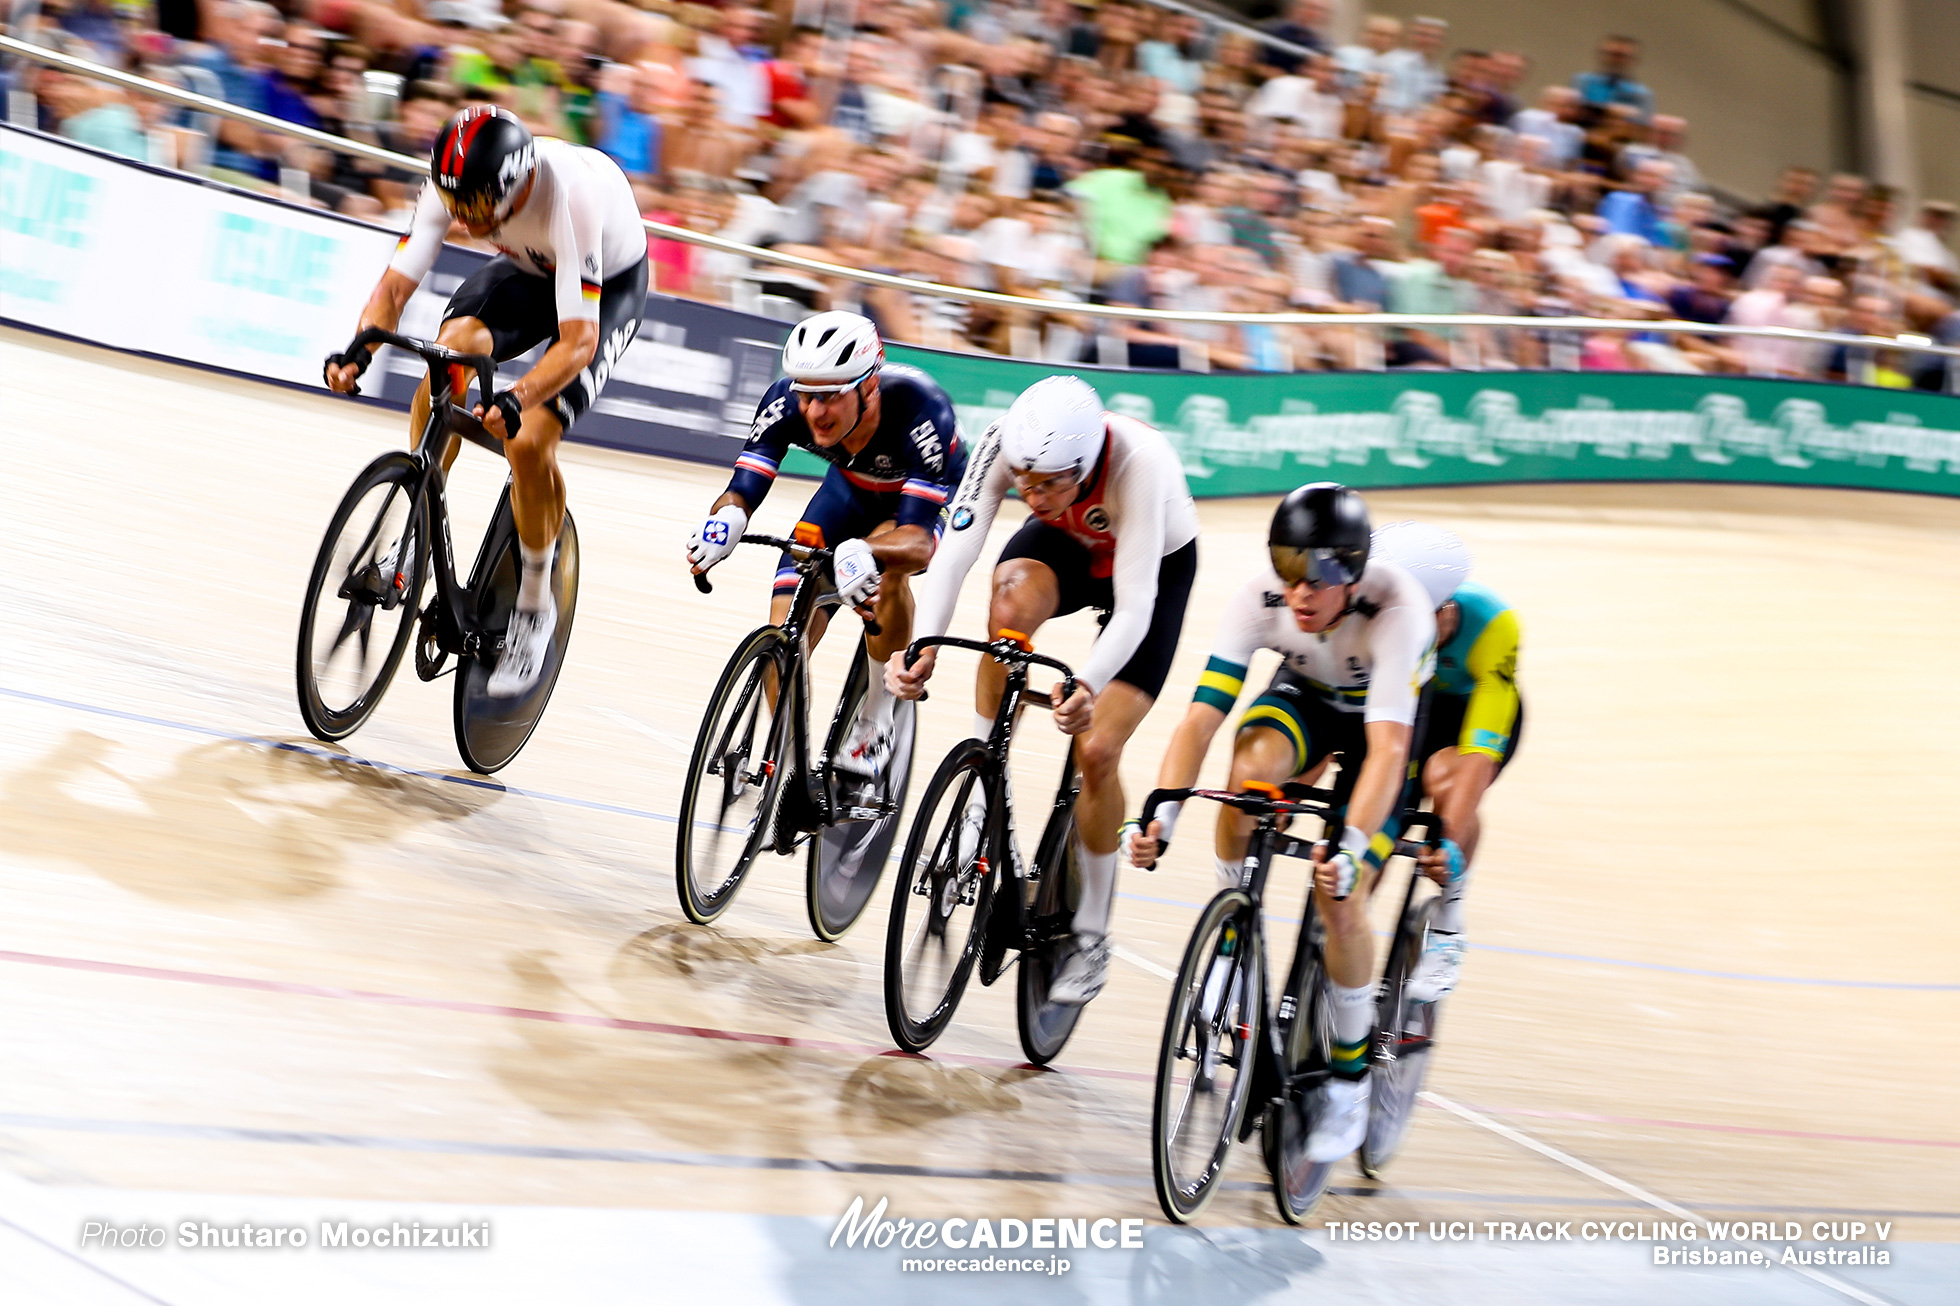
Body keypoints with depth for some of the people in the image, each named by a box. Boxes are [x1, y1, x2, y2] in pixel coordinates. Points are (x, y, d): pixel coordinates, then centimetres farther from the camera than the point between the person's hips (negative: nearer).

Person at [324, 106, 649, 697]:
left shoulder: (570, 198, -41)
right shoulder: (454, 184, -26)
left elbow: (578, 339, -43)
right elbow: (395, 284, -23)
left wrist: (515, 399, -58)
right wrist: (359, 350, -43)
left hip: (610, 283, -5)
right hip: (530, 269, 5)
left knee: (527, 442, -22)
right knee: (452, 348, -26)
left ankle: (535, 607, 0)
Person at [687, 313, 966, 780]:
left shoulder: (921, 410, -41)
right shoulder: (786, 400, -30)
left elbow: (918, 540, -47)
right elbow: (743, 490, -30)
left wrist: (864, 554, -68)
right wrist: (725, 520, -54)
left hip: (934, 500, -4)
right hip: (854, 489, 4)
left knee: (886, 568, -37)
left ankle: (875, 716, -15)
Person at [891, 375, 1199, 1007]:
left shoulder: (1141, 464, -41)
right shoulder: (1005, 445, -32)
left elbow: (1134, 608, -43)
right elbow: (955, 551, -35)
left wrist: (1088, 685, -60)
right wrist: (924, 645, -51)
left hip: (1156, 565, -3)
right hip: (1066, 545, 3)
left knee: (1097, 751, -13)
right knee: (1010, 603, -35)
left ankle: (1092, 933, 8)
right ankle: (984, 793, -20)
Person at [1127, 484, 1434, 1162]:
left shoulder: (1395, 608, -38)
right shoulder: (1262, 597, -29)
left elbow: (1387, 748, -46)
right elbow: (1202, 714, -34)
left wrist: (1352, 850, -58)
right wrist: (1160, 815, -47)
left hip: (1390, 716, -3)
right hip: (1305, 696, 3)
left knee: (1339, 894, -19)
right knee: (1249, 769, -34)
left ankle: (1349, 1080, 0)